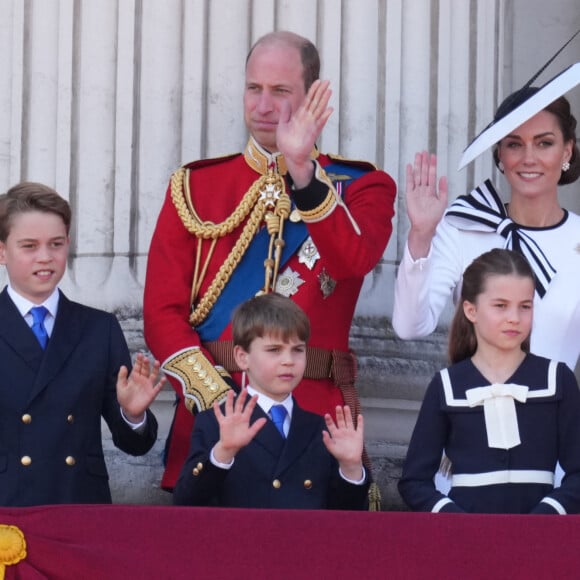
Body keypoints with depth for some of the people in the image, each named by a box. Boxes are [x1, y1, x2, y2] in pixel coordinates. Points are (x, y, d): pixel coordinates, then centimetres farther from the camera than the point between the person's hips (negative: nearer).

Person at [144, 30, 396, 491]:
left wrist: (303, 170, -26)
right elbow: (163, 311, 2)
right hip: (211, 411, 1)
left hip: (315, 410, -1)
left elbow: (353, 260, -16)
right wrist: (216, 396, -12)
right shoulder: (195, 186, 9)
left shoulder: (361, 186, 6)